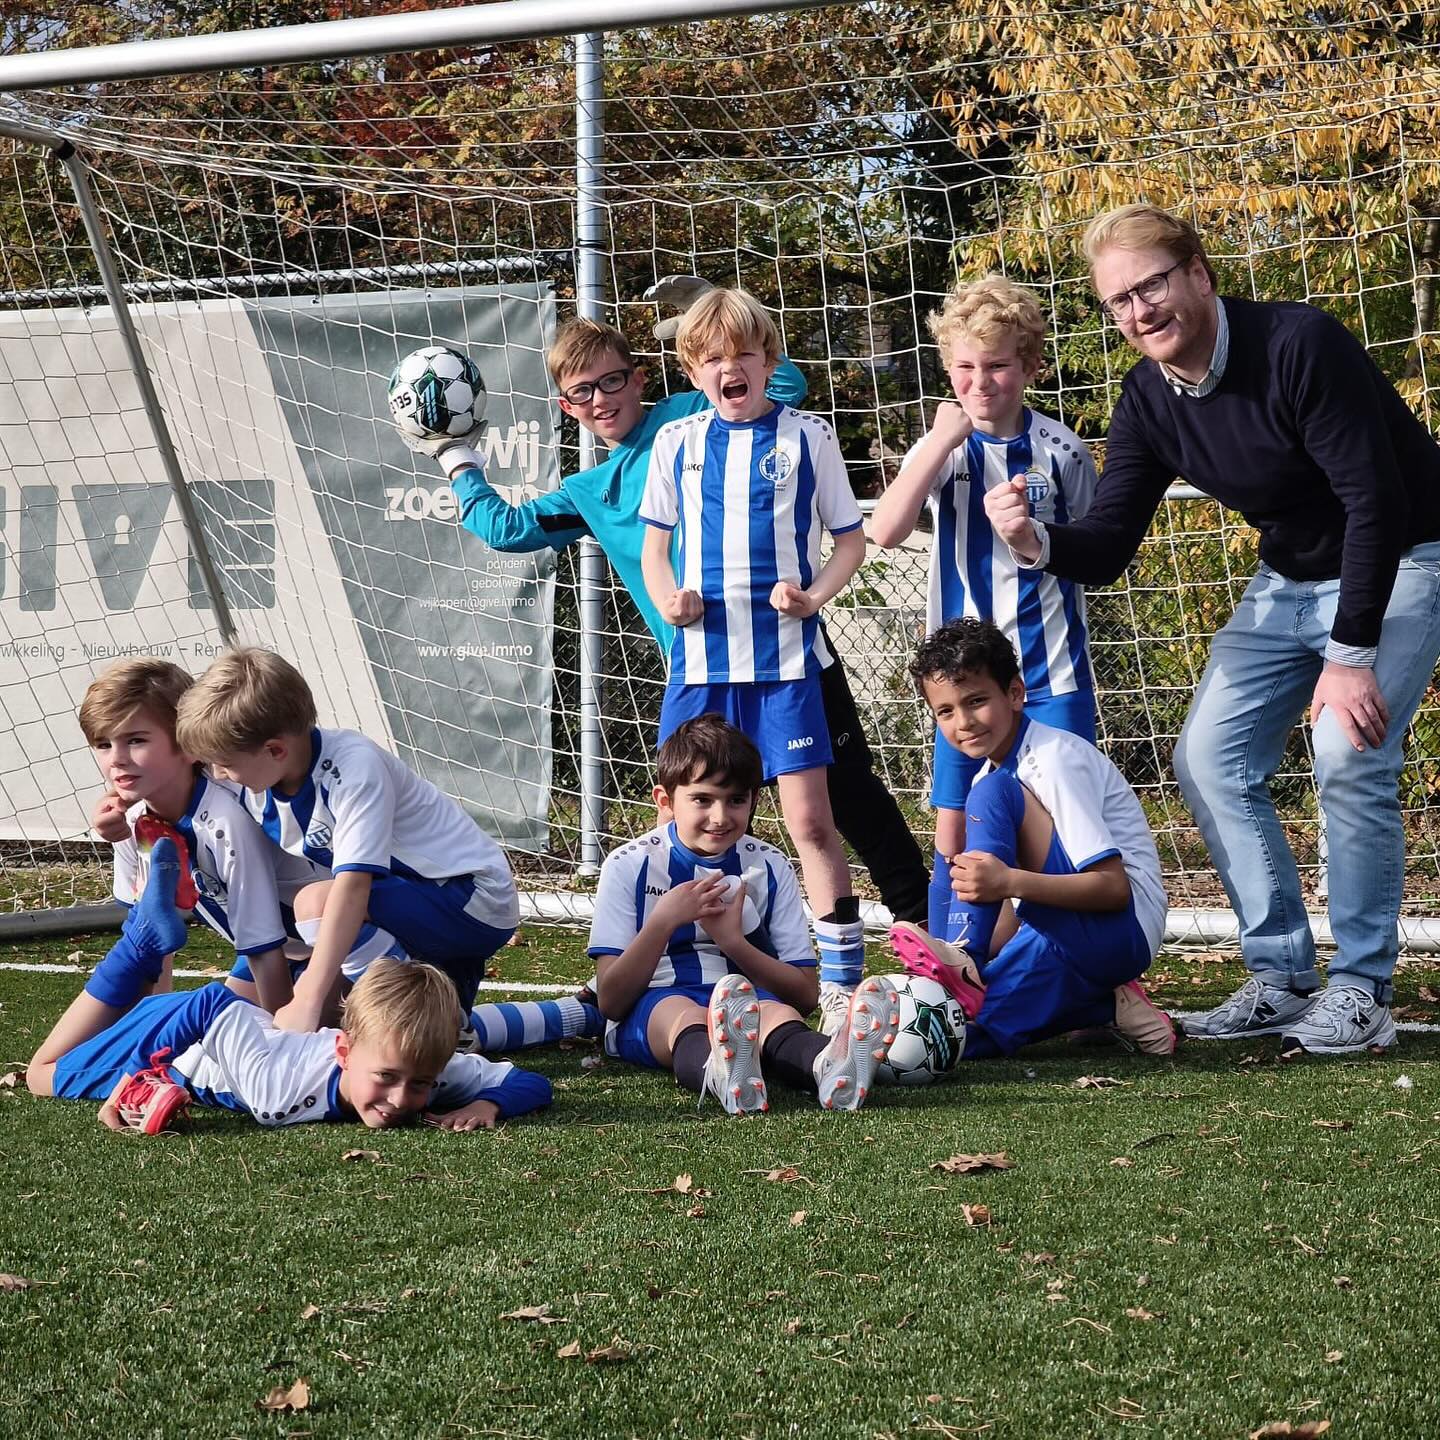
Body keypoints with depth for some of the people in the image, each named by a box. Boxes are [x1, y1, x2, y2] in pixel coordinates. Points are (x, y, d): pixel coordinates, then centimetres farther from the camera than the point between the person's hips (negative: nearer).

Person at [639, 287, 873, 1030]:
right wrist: (668, 599, -5)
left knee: (809, 820, -6)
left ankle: (841, 984, -2)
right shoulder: (676, 443, 9)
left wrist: (814, 594, -10)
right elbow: (654, 545, 15)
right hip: (701, 655, 3)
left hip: (783, 656, -2)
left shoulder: (806, 438, 3)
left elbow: (851, 538, 7)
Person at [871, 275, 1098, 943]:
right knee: (955, 831, 3)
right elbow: (886, 531, -18)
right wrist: (943, 441, -21)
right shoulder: (941, 447, 0)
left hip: (1052, 667, -1)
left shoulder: (1060, 449, -1)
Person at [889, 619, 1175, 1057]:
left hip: (1121, 929, -9)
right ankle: (1106, 1007, -5)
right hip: (1067, 937, 9)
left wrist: (1009, 882, -35)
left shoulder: (1054, 758, -14)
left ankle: (964, 965, -27)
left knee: (994, 794, -21)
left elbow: (1114, 887, -23)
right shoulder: (992, 771, 12)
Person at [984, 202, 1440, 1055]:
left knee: (1350, 757, -22)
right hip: (1292, 580, 7)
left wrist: (1351, 654, -27)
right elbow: (1108, 547, -5)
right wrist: (1038, 542, -29)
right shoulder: (1149, 403, -7)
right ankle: (1282, 977, 10)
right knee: (1211, 760, 0)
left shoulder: (1299, 346, -28)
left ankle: (1362, 991, -9)